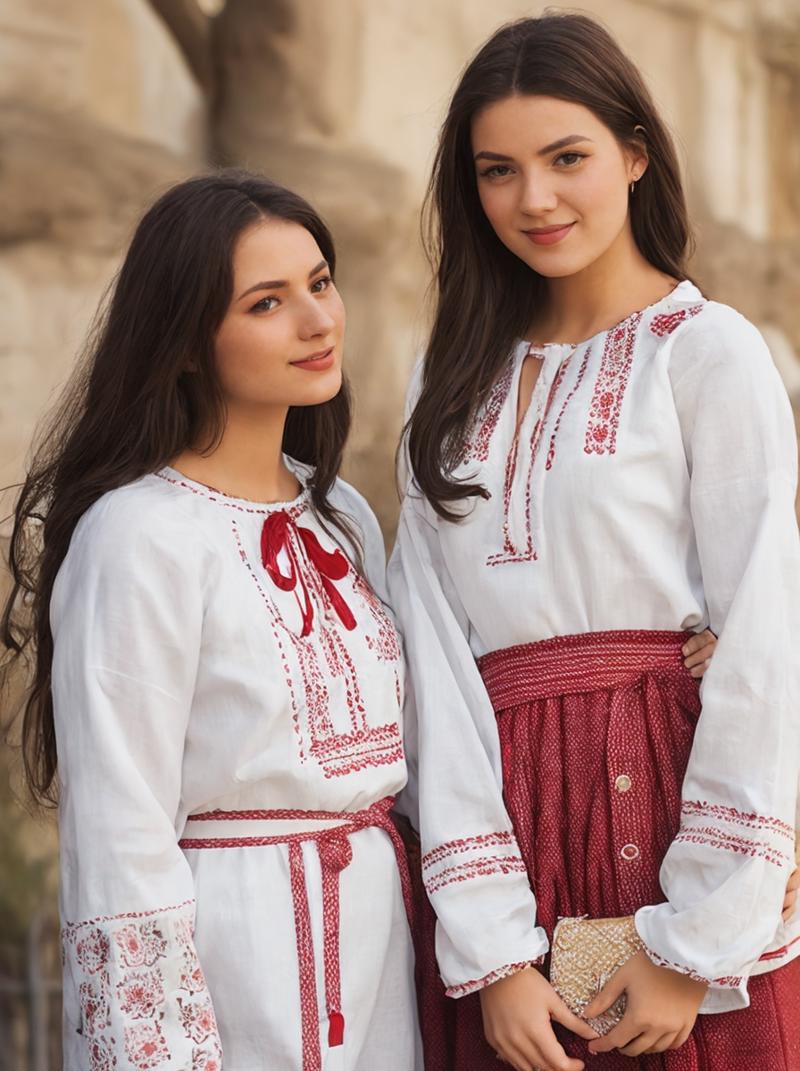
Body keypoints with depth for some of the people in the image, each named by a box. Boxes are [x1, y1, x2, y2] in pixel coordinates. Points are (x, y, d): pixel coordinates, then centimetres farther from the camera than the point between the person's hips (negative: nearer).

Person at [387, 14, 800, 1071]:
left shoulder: (707, 350, -2)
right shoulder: (456, 384, 12)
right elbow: (436, 648, 2)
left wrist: (698, 944, -13)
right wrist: (487, 947, -9)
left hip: (668, 809, -4)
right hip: (502, 844, 4)